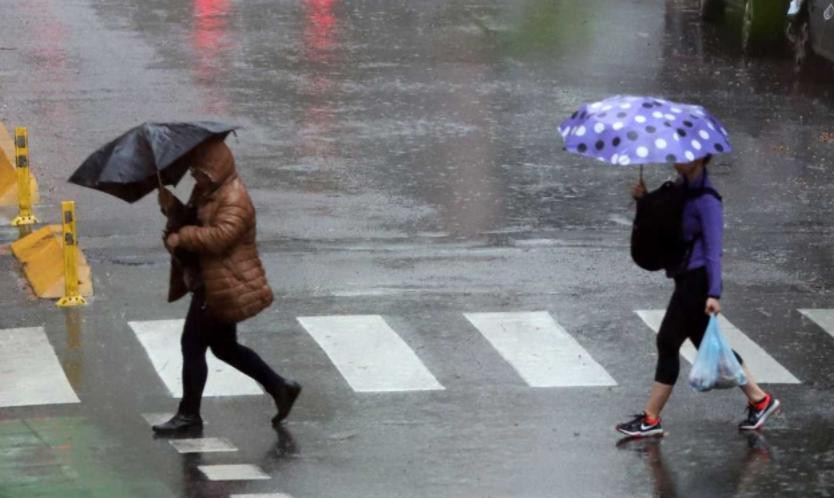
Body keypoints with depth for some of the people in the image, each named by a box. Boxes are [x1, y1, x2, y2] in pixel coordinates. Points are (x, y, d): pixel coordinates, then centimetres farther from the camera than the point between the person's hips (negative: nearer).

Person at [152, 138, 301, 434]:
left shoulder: (234, 200, -20)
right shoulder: (206, 193, 13)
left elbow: (219, 236, -32)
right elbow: (188, 220, 15)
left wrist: (181, 237, -25)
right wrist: (171, 205, -5)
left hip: (223, 288, -11)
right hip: (211, 285, 11)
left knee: (193, 345, -5)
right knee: (225, 348, 18)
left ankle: (188, 415, 5)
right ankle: (280, 389, 24)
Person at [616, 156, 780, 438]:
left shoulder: (706, 201, -17)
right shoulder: (680, 187, 9)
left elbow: (713, 250, -19)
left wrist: (713, 293, -24)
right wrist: (643, 198, -1)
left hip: (697, 280, -9)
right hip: (686, 278, 9)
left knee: (668, 342, -4)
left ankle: (651, 419, 4)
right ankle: (758, 399, 23)